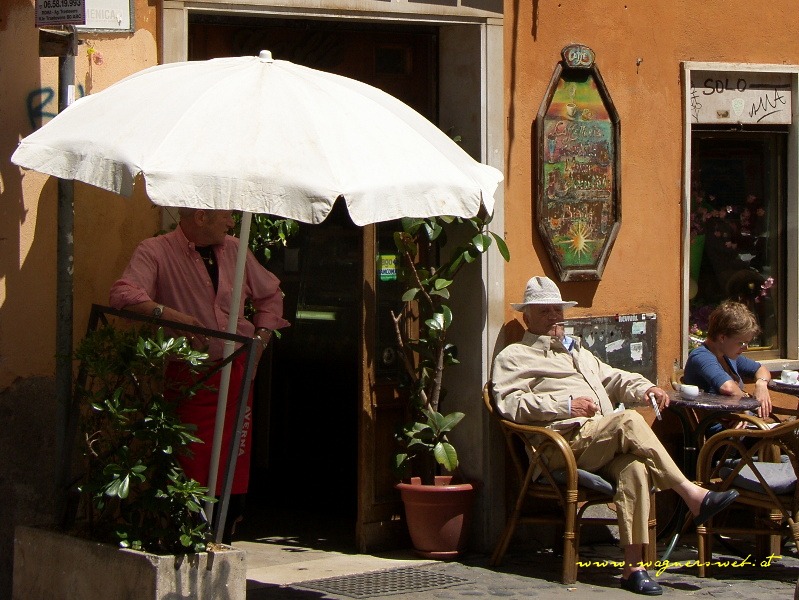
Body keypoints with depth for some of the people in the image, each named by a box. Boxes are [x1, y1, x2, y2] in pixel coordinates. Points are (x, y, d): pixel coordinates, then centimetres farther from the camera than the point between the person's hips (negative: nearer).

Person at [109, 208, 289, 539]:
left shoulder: (234, 250, 15)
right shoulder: (156, 252, -3)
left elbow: (271, 294, 28)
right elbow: (123, 294, -19)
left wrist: (262, 336, 13)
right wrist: (168, 314, -31)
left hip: (236, 373, 5)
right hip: (189, 380, -5)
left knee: (235, 475, 2)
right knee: (195, 477, -11)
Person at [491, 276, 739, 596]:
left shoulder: (577, 351, 39)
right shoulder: (514, 357, 15)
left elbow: (613, 378, 34)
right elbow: (510, 404, -3)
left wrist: (645, 388, 11)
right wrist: (565, 405, -11)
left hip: (608, 444, 6)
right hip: (567, 442, -6)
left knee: (635, 466, -31)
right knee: (629, 421, -33)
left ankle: (633, 566, -39)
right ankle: (693, 496, -32)